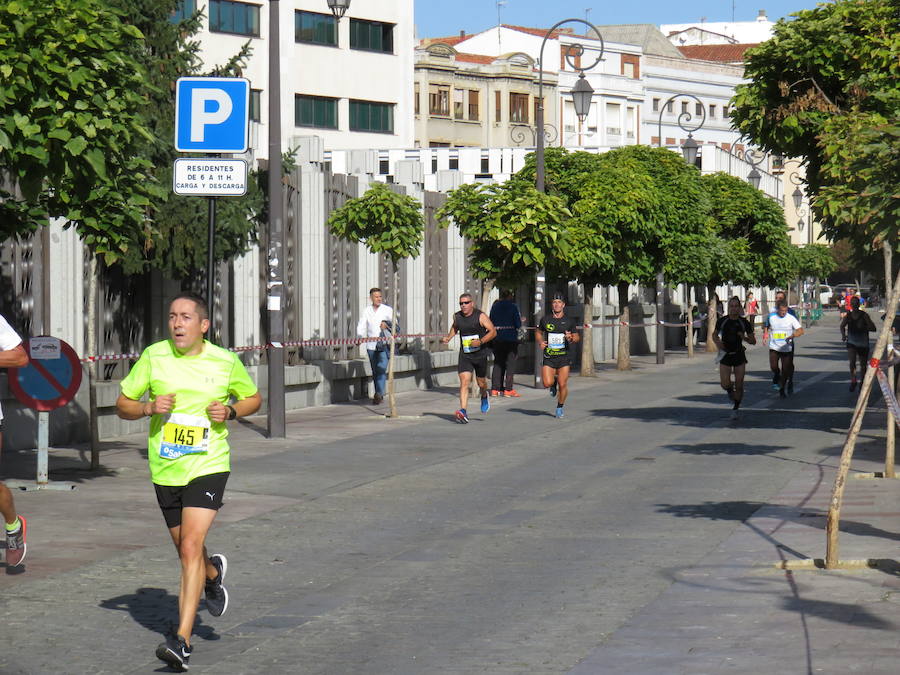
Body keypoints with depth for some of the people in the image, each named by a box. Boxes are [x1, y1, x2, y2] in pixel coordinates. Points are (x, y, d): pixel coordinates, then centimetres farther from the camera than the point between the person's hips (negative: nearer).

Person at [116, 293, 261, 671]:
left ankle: (182, 642, -19)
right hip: (165, 470, 3)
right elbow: (123, 405, 6)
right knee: (186, 551, 16)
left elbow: (253, 398, 14)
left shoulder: (225, 362, -3)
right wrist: (148, 408, -15)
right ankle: (213, 573, 54)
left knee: (191, 546, -18)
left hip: (208, 466, -3)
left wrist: (230, 411, -7)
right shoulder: (153, 357, -1)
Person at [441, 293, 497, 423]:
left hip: (480, 354, -1)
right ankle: (463, 412, -24)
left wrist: (480, 341, -22)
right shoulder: (457, 316, 2)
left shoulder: (480, 316, -10)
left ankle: (484, 397, 52)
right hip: (464, 355, 2)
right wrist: (449, 337, 9)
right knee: (464, 382, -15)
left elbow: (493, 332, -10)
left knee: (481, 382, 15)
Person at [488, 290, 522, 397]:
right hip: (511, 338, -4)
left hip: (497, 339, 4)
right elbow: (518, 324, -8)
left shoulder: (495, 306, 5)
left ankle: (495, 389, 7)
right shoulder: (513, 307, -6)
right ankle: (508, 389, -3)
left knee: (498, 363, 11)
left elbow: (491, 323, 7)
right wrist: (520, 320, 12)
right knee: (510, 363, 2)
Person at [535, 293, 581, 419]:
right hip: (548, 357, 1)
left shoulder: (569, 321, 3)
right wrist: (540, 342, -1)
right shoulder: (545, 320, 5)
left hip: (563, 357, -1)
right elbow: (538, 333, 20)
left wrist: (571, 338, -11)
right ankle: (554, 382, 25)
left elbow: (577, 337, 13)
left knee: (563, 385, -6)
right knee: (547, 383, -11)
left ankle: (560, 407, 16)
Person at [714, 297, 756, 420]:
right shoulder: (722, 321, -2)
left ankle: (736, 408, 18)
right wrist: (717, 342, -7)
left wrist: (745, 338, -18)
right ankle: (730, 389, 27)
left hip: (739, 355, 0)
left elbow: (753, 341, 3)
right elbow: (715, 335, 14)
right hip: (725, 355, 0)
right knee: (725, 384, -10)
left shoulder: (744, 323, -3)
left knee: (739, 385, -1)